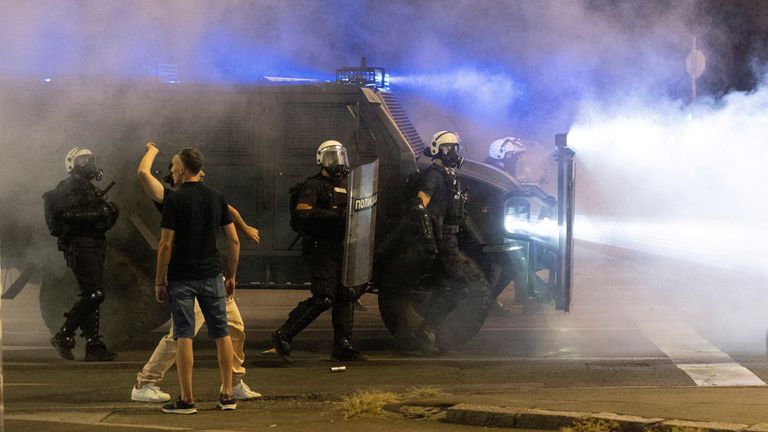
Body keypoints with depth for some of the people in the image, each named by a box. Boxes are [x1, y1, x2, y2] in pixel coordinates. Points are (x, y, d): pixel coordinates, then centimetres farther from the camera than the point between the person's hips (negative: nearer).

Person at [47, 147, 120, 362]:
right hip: (80, 246, -10)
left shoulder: (88, 187, 22)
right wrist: (97, 213, -21)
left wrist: (109, 213, 4)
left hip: (93, 246, 10)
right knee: (94, 294, -16)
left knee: (92, 295, 6)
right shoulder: (70, 187, -7)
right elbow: (67, 214, -22)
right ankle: (63, 336, -10)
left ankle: (94, 346, 6)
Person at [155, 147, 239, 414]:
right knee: (221, 334, 10)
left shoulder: (175, 200, -9)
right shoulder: (216, 197, 5)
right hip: (211, 276, 4)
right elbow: (234, 241, 5)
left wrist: (159, 282, -4)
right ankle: (227, 395, 11)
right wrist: (231, 276, 14)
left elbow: (166, 245, -11)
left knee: (184, 336, -2)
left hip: (181, 278, -4)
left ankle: (186, 399, -2)